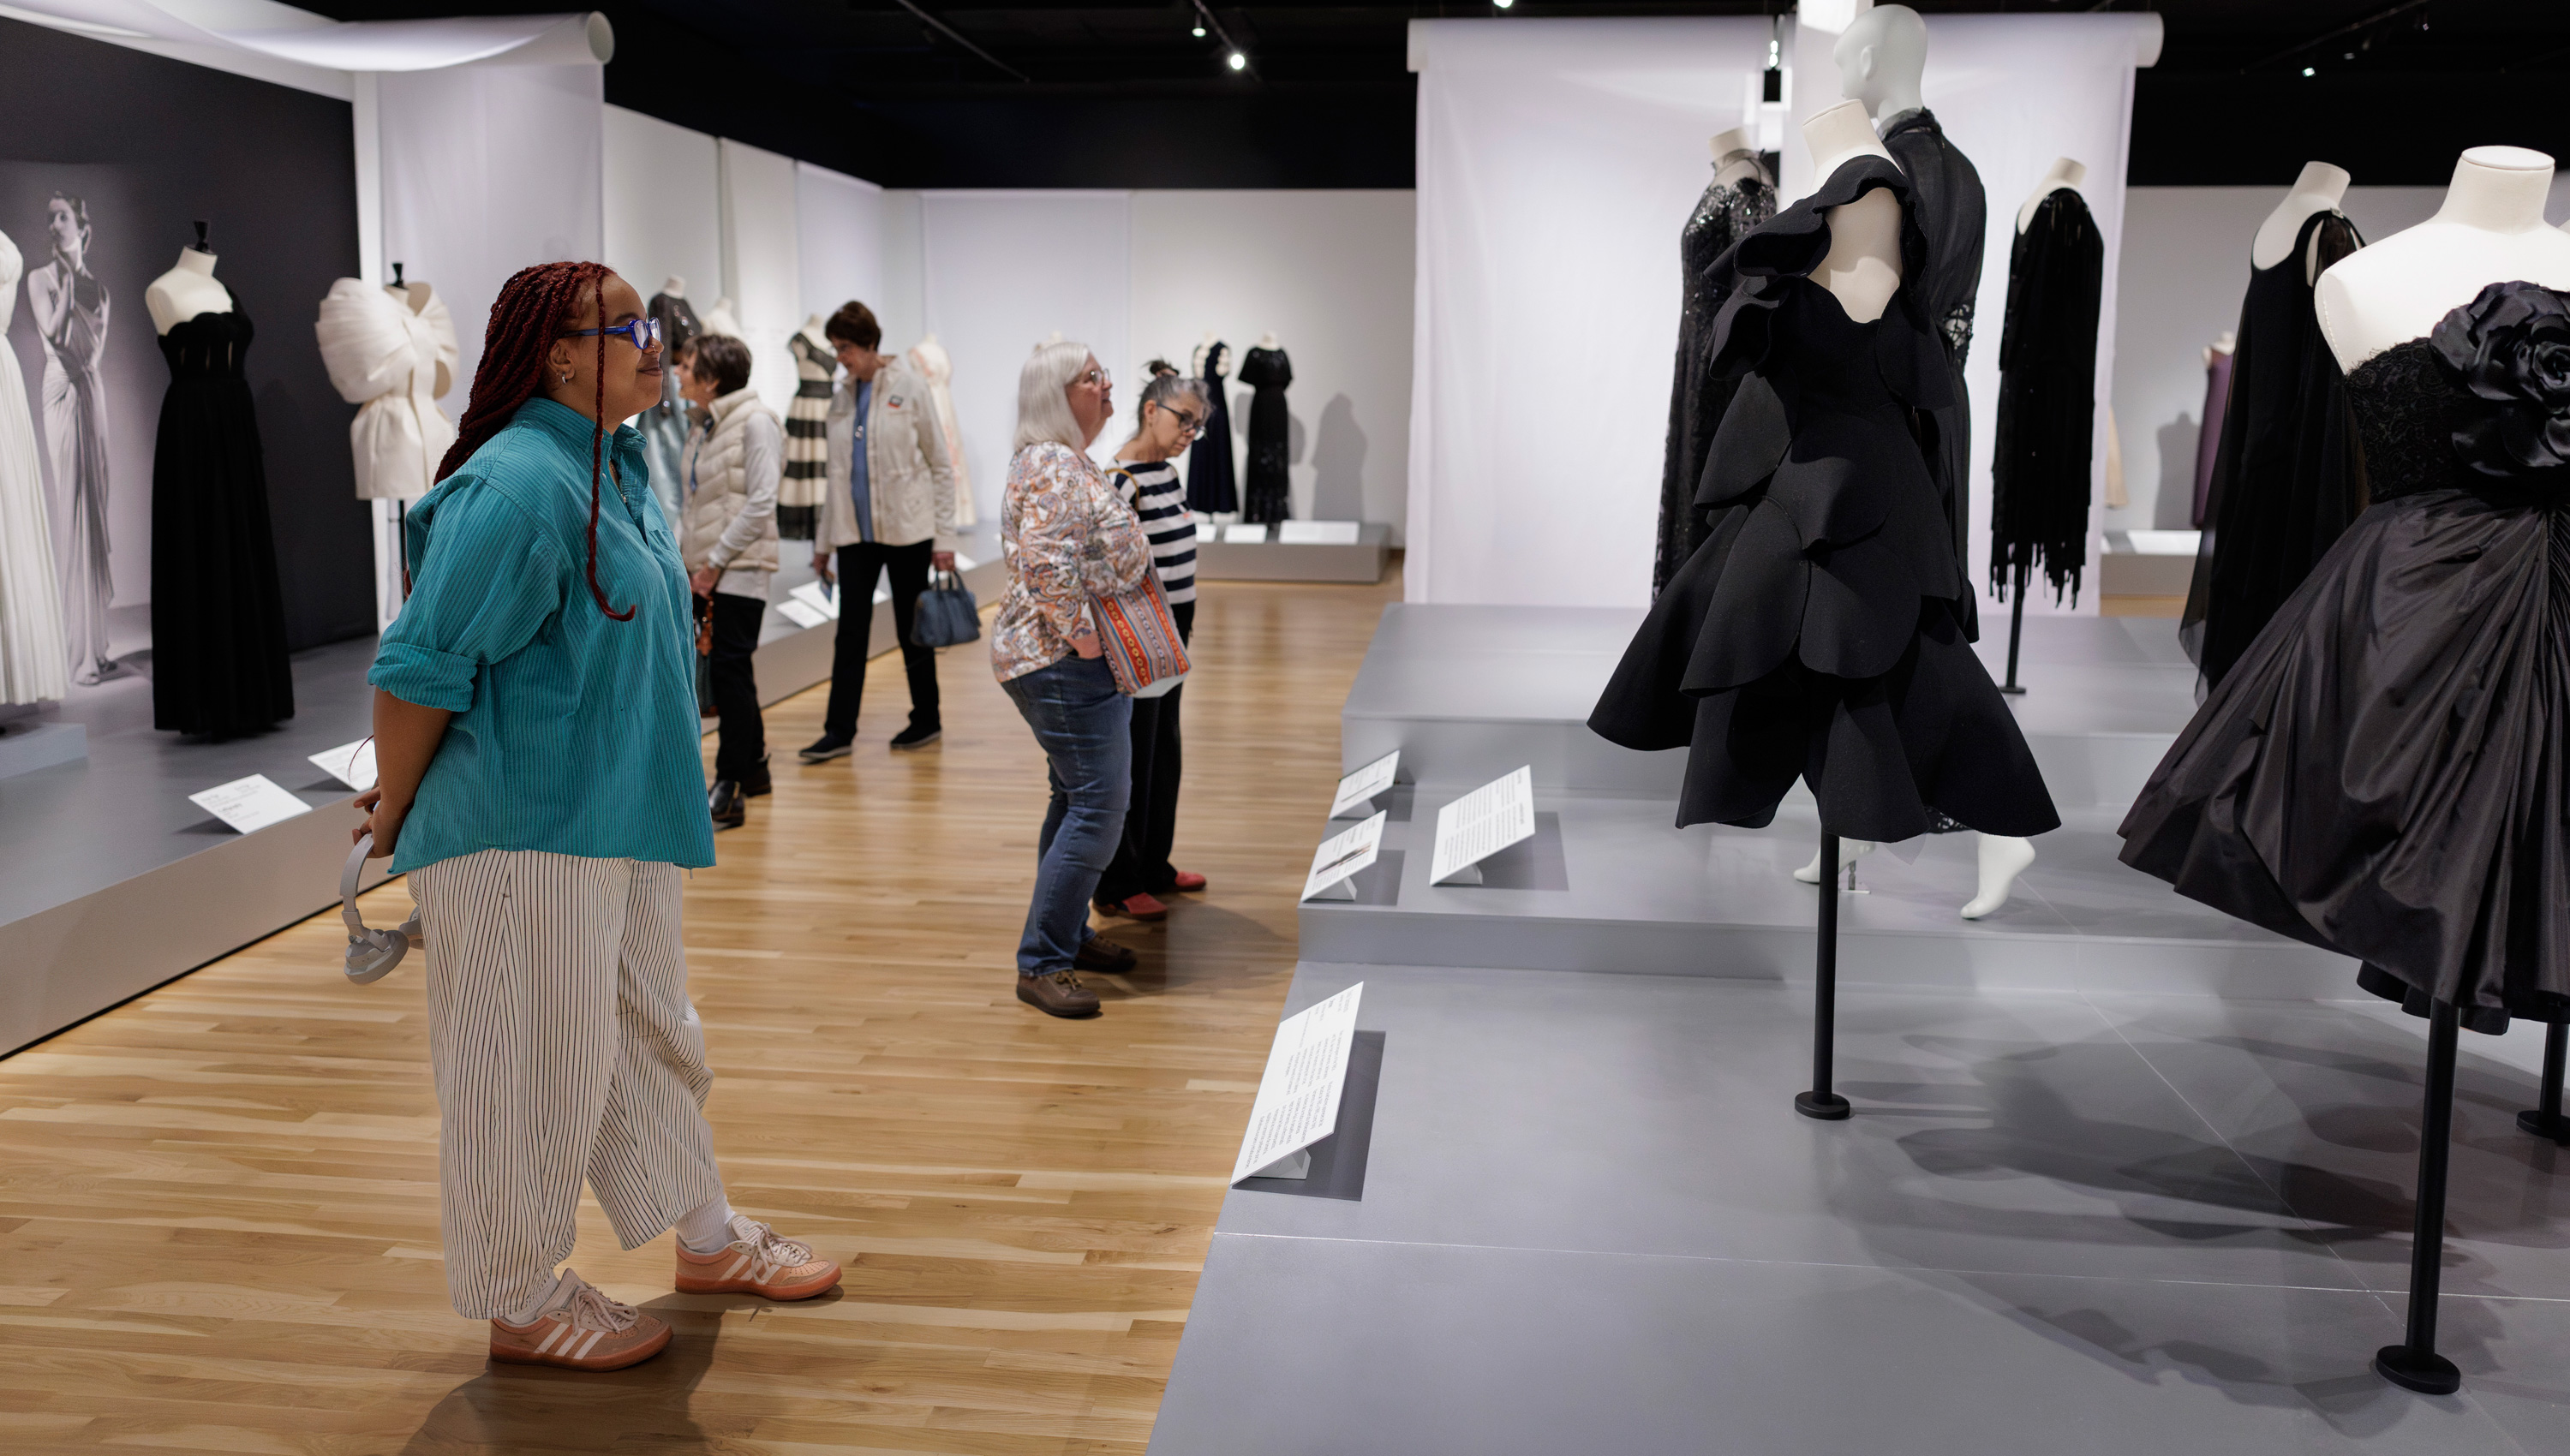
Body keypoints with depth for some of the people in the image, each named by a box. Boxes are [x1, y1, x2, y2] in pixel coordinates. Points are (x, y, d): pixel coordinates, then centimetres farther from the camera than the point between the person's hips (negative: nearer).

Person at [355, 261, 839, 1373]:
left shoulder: (616, 463, 9)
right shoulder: (516, 487, -21)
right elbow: (419, 666, -19)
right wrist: (392, 814, -8)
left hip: (621, 819, 9)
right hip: (522, 832, -9)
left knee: (651, 1032, 20)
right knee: (537, 1068, 4)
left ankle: (707, 1239, 36)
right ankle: (522, 1305, 22)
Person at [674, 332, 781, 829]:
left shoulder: (755, 422, -9)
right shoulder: (702, 426, 16)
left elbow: (760, 504, -15)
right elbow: (690, 505, 18)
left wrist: (715, 561, -14)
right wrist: (685, 560, 5)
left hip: (740, 568, -8)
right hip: (706, 569, 8)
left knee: (731, 668, -10)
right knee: (730, 671, 12)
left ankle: (728, 789, -10)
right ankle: (754, 766, 25)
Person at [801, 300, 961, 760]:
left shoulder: (909, 388, -4)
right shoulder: (842, 398, 9)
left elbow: (940, 465, -4)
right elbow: (837, 474, 15)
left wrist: (944, 537, -8)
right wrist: (823, 541, 13)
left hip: (907, 530, -4)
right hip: (856, 532, 4)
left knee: (912, 629, 5)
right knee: (850, 630, 1)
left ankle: (927, 721, 18)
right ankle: (839, 731, 2)